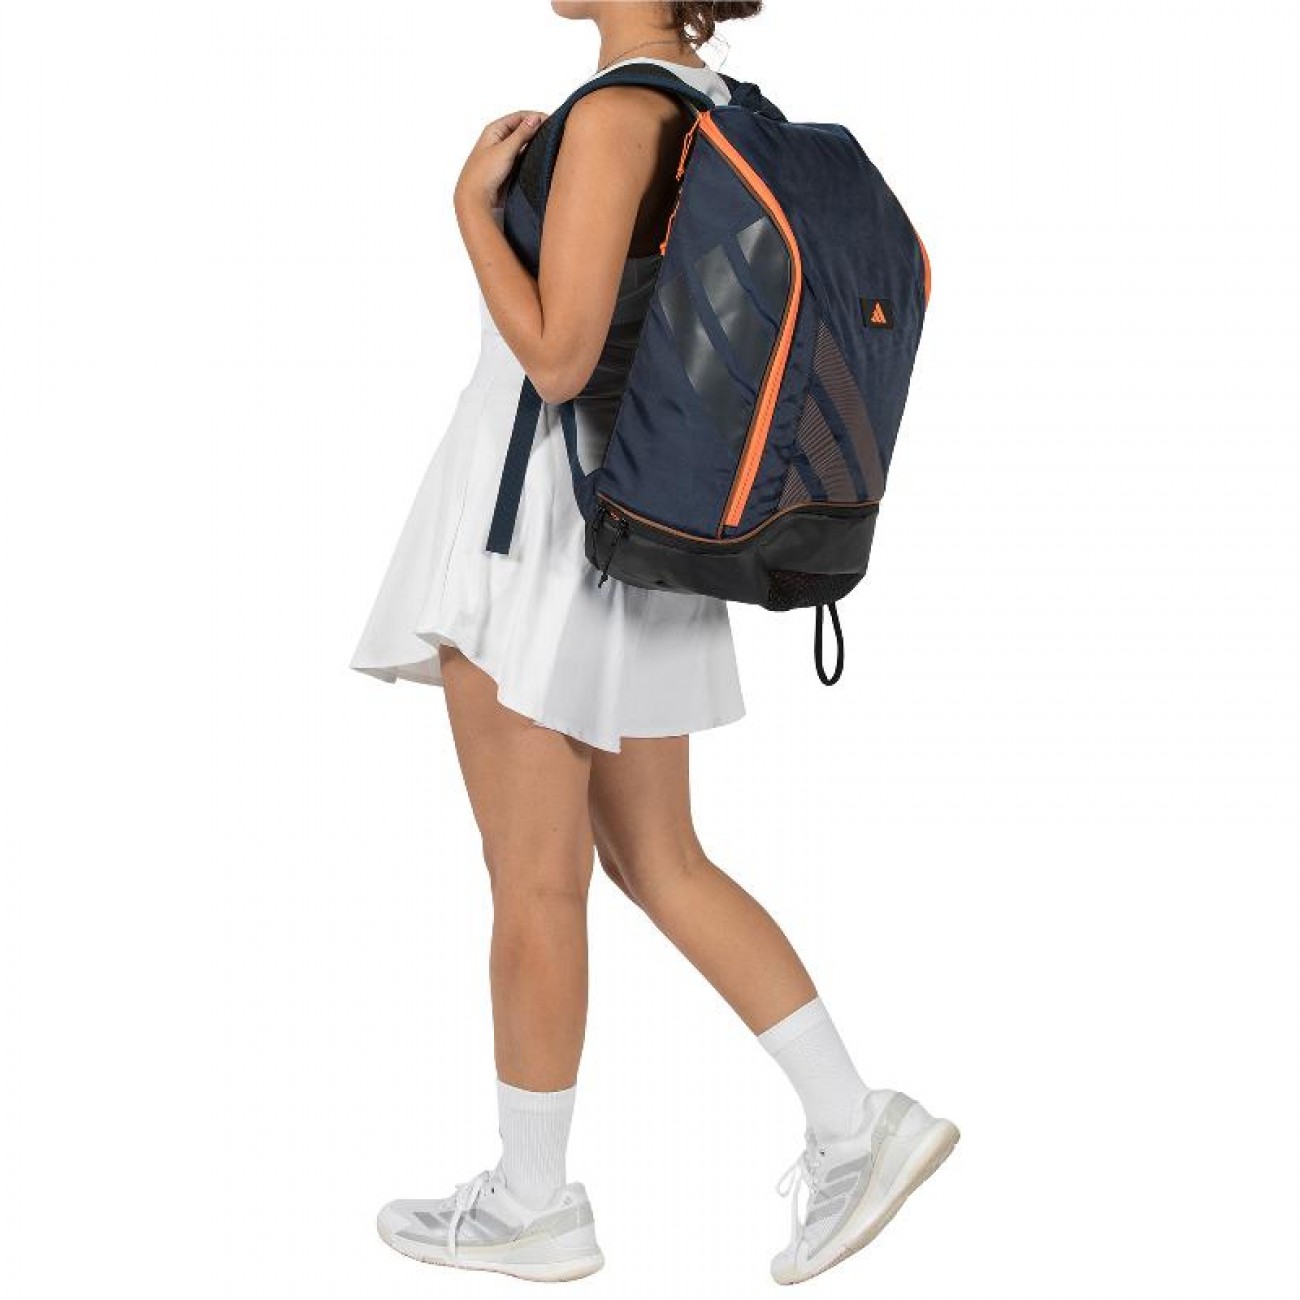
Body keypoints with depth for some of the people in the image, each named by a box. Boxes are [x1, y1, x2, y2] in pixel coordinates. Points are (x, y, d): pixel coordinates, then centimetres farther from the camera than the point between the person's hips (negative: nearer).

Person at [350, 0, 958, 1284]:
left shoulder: (615, 111, -16)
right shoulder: (724, 108, 11)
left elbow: (557, 355, -21)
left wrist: (471, 202, -10)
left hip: (540, 526, -9)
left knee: (534, 881, 3)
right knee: (657, 862, 14)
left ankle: (533, 1201, 16)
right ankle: (855, 1124, 12)